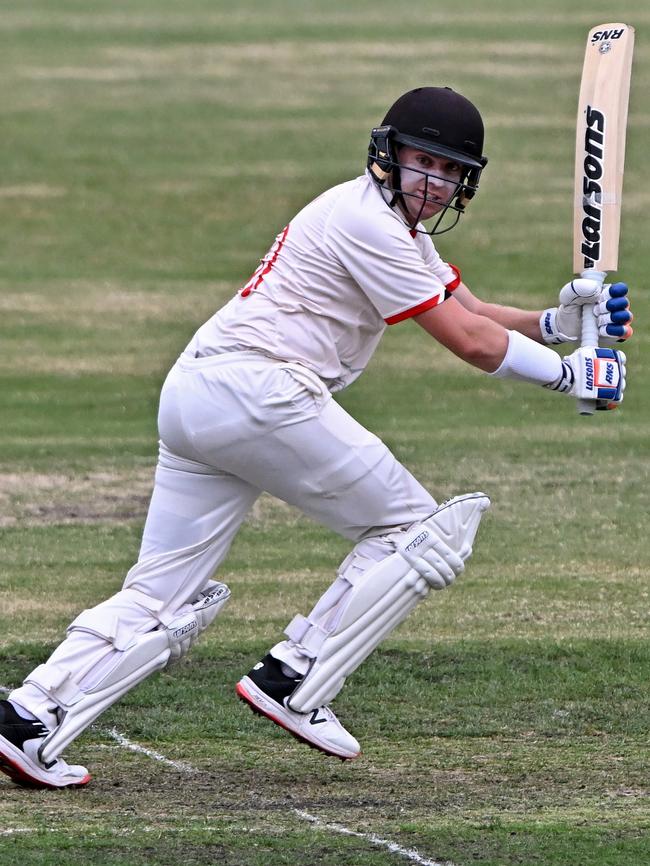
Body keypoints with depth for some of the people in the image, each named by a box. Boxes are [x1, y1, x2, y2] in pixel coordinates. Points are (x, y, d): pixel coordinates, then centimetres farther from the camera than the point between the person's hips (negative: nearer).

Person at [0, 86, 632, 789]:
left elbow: (471, 313, 22)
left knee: (161, 599, 6)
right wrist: (571, 374, 0)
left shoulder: (396, 225, 24)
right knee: (418, 532, 1)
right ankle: (292, 685, -3)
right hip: (256, 389, -10)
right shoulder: (367, 221, -9)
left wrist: (559, 320, 6)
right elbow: (472, 344, -9)